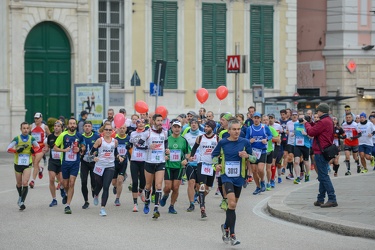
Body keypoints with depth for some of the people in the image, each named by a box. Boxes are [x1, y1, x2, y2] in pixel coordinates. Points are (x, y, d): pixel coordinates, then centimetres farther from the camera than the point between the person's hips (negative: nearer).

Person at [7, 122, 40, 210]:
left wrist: (33, 149, -10)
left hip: (27, 165, -1)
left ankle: (22, 202, -15)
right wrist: (17, 150, -26)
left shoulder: (32, 139, -3)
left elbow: (37, 147, 12)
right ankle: (20, 196, 44)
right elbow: (8, 149, -11)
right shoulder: (17, 139, -8)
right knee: (19, 184, 15)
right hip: (18, 164, 1)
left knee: (25, 183, -16)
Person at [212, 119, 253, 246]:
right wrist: (216, 164, -5)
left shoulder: (245, 142, 0)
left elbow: (253, 158, 6)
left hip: (239, 177, 3)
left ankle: (226, 227, 35)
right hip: (227, 176, -3)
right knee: (232, 203, -19)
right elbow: (214, 154, 13)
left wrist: (247, 156, -15)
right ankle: (232, 234, -13)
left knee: (233, 205, 13)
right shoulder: (222, 143, -2)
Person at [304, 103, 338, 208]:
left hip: (321, 152, -11)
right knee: (322, 176, 14)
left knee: (323, 176, -10)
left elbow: (311, 132, -17)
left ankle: (332, 199, -13)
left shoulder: (323, 122, -18)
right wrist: (310, 123, 10)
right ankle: (320, 199, 20)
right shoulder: (329, 120, 15)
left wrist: (306, 123, -1)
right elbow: (316, 129, 20)